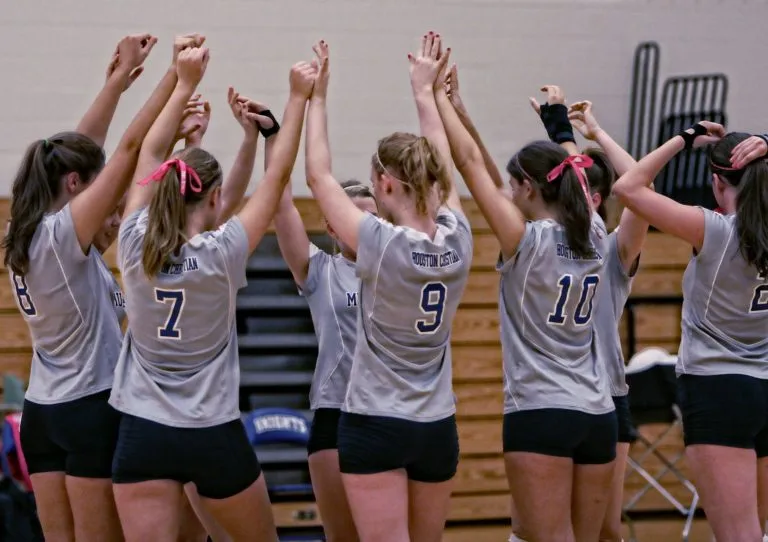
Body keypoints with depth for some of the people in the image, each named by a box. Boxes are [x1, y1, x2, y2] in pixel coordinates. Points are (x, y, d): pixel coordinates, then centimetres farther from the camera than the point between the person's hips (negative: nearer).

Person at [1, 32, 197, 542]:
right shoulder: (65, 232, -16)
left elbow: (73, 152, 14)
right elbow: (131, 148, -18)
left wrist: (119, 78, 15)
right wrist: (177, 74, -16)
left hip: (42, 409, 8)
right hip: (92, 407, -8)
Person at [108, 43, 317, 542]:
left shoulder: (135, 246, -4)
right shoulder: (221, 254, -11)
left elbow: (150, 155, 7)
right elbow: (278, 177, -5)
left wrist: (185, 85, 13)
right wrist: (298, 98, 2)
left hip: (142, 435, 2)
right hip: (214, 438, -2)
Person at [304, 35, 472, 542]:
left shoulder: (380, 244, -17)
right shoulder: (458, 240, -4)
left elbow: (320, 177, -5)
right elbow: (443, 171, 14)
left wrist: (317, 96, 4)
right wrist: (424, 90, 24)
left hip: (375, 426, -5)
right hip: (439, 428, 5)